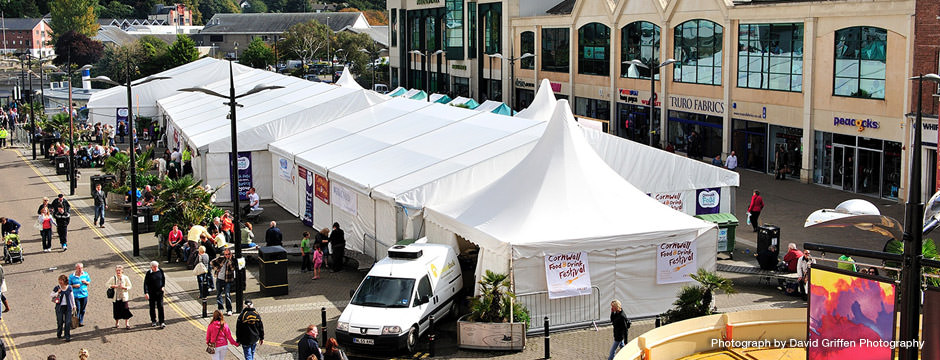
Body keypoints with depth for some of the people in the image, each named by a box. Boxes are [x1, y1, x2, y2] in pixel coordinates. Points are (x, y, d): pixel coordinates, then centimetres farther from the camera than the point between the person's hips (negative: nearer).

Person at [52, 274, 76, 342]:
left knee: (68, 322, -5)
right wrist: (57, 293, -16)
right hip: (60, 307, -1)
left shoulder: (69, 288, 3)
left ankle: (67, 337, -1)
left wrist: (73, 305, 19)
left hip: (68, 307, 1)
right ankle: (59, 335, 26)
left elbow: (72, 296, 15)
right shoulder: (57, 288, -3)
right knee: (60, 322, 4)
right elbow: (52, 295, 2)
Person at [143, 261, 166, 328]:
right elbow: (145, 283, -12)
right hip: (151, 293, -1)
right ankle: (153, 321, 25)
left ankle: (161, 322, -4)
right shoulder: (149, 273, -11)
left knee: (160, 306, -5)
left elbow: (163, 279, 14)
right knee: (152, 307, 10)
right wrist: (146, 293, -21)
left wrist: (163, 286, 0)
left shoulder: (160, 271, -2)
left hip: (159, 292, 1)